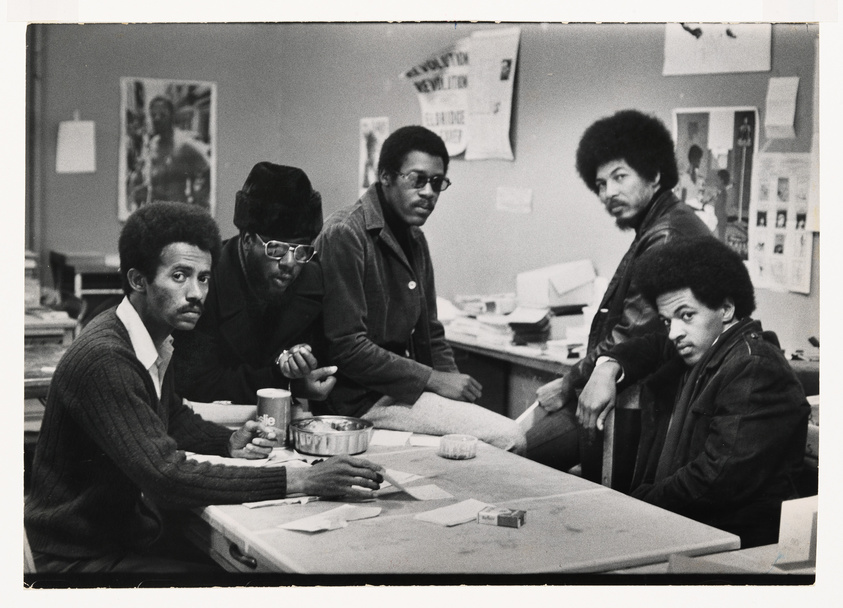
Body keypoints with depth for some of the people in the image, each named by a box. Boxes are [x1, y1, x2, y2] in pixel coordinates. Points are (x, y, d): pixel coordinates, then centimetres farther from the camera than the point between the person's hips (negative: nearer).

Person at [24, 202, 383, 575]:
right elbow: (166, 474, -31)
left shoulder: (156, 342, 3)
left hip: (132, 533, 8)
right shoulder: (103, 359, -24)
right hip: (82, 556, -8)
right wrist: (300, 480, -32)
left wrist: (229, 443, 1)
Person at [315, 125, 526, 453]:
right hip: (363, 398, -9)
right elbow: (346, 347, -19)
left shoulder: (415, 239, 16)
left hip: (407, 387, 9)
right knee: (507, 438, -19)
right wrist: (434, 380, -16)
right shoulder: (344, 235, -13)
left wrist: (455, 382, 2)